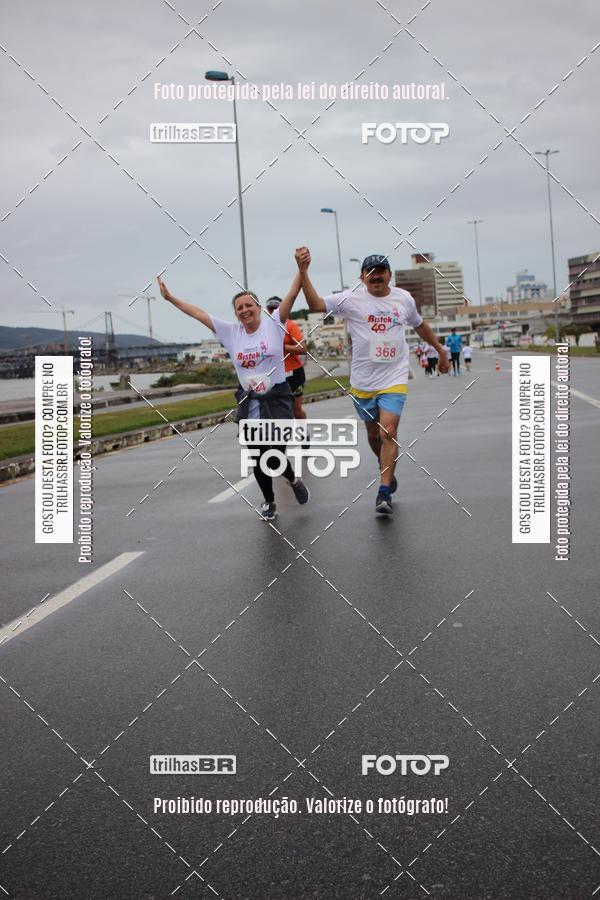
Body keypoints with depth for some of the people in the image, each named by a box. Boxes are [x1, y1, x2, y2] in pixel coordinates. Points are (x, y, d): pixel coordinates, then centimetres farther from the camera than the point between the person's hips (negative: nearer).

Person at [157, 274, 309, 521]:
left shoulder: (273, 323, -4)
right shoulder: (231, 332, 4)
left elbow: (292, 293, -12)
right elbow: (198, 313, 7)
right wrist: (170, 298, 7)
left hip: (277, 400, -3)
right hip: (248, 404, 3)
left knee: (275, 457, -7)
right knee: (258, 460, 6)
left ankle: (293, 480, 29)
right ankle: (268, 501, 30)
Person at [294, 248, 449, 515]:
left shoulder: (404, 298, 3)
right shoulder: (351, 299, -6)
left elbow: (420, 326, 21)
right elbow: (316, 304, -17)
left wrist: (440, 350, 30)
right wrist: (303, 272, -28)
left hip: (394, 380, 0)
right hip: (362, 381, 1)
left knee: (388, 432, -15)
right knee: (373, 434, 14)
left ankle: (384, 493, -11)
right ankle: (386, 469, 44)